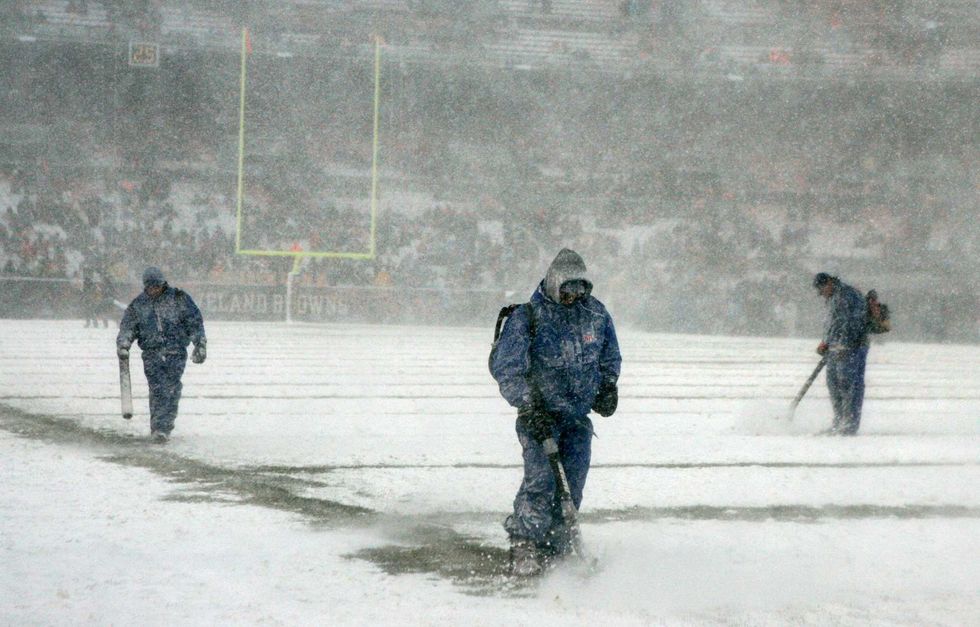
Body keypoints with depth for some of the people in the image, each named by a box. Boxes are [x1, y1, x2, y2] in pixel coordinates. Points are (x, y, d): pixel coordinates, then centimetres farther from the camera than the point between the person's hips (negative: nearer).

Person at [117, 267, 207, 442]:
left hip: (176, 353, -1)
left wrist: (200, 345, 1)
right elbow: (127, 327, 10)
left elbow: (195, 322, 5)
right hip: (152, 354, 1)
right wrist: (123, 344, -7)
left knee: (172, 390, -4)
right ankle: (158, 428, -10)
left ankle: (166, 426, 3)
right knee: (158, 390, -10)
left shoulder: (179, 298, 4)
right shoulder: (138, 304, 10)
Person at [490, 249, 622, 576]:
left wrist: (608, 385, 4)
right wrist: (530, 406, -24)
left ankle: (555, 550, 5)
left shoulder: (596, 314, 5)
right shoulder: (527, 318, -11)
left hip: (579, 414, 5)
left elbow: (610, 356, 22)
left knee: (572, 483, -2)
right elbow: (505, 368, -13)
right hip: (540, 413, -4)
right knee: (541, 479, -20)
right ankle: (524, 546, -13)